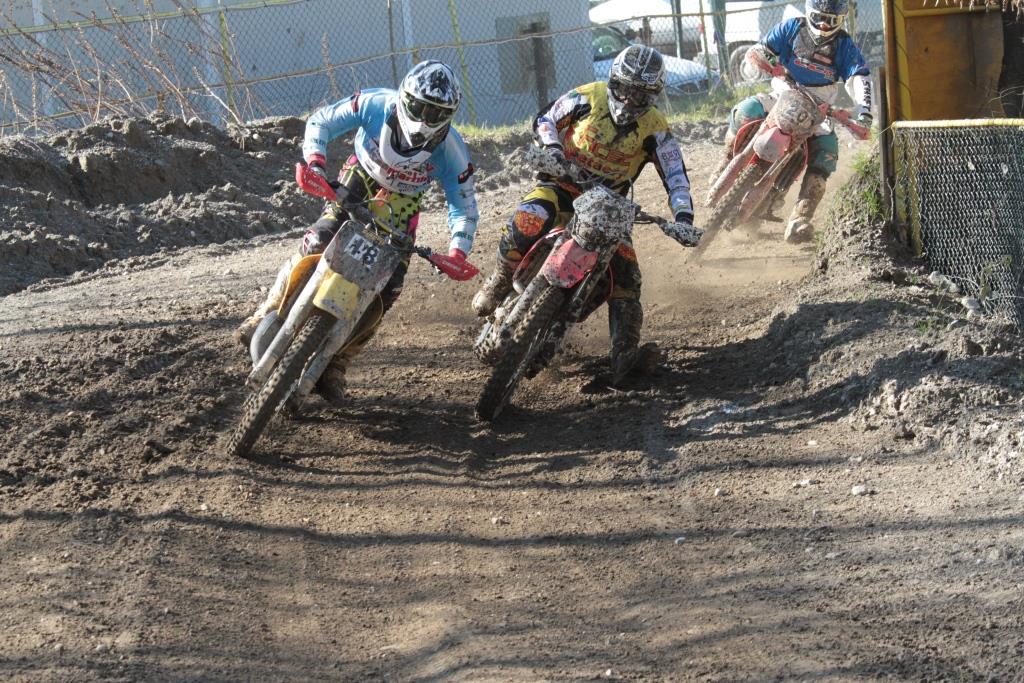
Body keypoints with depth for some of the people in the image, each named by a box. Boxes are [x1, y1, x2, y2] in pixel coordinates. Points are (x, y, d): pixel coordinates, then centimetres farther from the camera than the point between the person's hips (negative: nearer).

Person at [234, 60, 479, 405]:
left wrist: (457, 253, -32)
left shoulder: (451, 150, -25)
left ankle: (334, 366, -2)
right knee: (318, 243, -25)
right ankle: (266, 315, -8)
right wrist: (315, 161, -32)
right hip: (358, 182, 0)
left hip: (402, 203, 1)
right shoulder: (375, 104, -27)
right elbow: (320, 122, -14)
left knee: (387, 288, -13)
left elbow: (463, 206, -16)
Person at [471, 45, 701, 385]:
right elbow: (545, 118, 0)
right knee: (526, 224, -33)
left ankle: (626, 351, -1)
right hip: (562, 182, -1)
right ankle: (499, 283, -7)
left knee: (625, 270, -14)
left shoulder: (655, 129, -13)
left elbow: (676, 179, -14)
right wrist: (552, 148, -21)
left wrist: (683, 218, -31)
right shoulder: (588, 98, -14)